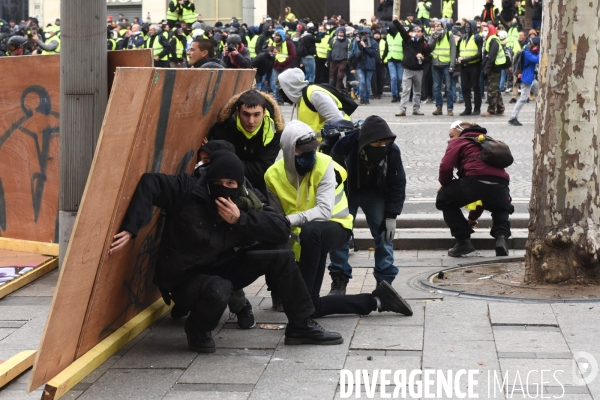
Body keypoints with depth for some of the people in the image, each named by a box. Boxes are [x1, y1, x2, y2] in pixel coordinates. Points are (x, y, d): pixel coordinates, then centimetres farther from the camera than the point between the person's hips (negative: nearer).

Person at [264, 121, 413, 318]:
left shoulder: (323, 165, -18)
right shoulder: (274, 175, -6)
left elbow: (324, 211, -27)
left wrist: (291, 220, -40)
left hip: (334, 227, -4)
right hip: (302, 238, 4)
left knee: (310, 230, -42)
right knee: (313, 307, -6)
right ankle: (375, 301, 8)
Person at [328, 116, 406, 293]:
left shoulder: (392, 151, -25)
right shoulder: (345, 145, -32)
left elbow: (397, 185, -12)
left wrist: (391, 216, -14)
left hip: (375, 195, 1)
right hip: (347, 193, -1)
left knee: (384, 233, -8)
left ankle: (385, 280, 2)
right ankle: (339, 281, 3)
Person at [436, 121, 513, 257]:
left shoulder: (458, 142, 18)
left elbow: (446, 166, 0)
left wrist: (444, 183, 24)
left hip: (475, 180, -5)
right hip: (500, 183, 5)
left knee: (444, 199, 21)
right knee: (501, 209, 38)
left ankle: (463, 240, 10)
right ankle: (501, 237, 6)